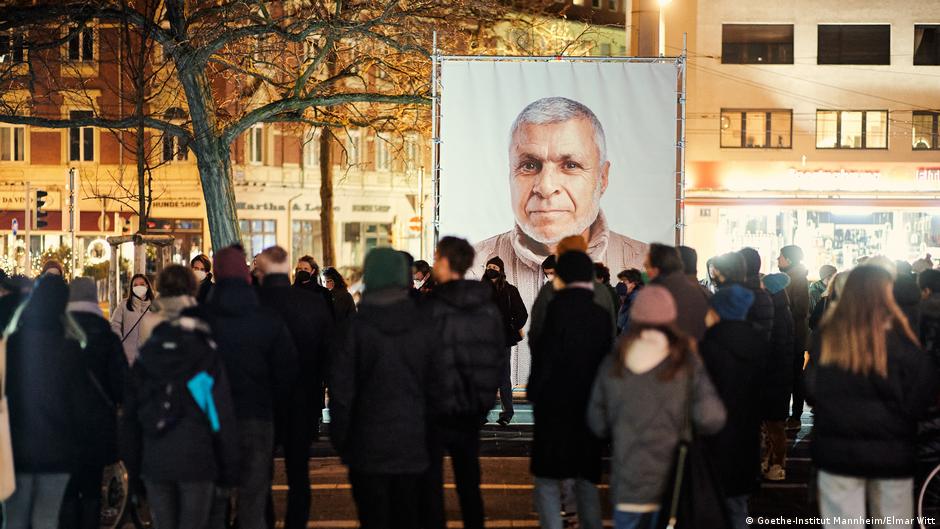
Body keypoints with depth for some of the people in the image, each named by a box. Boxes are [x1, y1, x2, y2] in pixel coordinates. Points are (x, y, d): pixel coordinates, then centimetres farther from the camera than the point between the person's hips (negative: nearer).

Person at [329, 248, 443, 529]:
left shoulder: (356, 329, -9)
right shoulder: (424, 328, -1)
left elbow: (341, 390, -7)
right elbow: (437, 387, 4)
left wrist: (339, 437, 4)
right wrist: (432, 433, 15)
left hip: (368, 445, -2)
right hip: (412, 443, 2)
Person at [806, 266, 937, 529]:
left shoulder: (827, 336, -6)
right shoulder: (896, 335, -13)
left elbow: (810, 391, 1)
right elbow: (923, 392, -7)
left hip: (837, 449, 2)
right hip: (891, 451, -1)